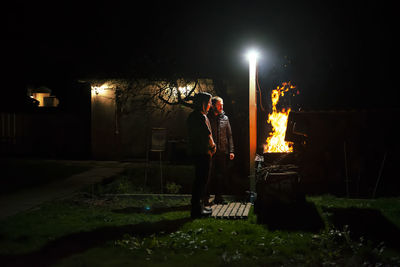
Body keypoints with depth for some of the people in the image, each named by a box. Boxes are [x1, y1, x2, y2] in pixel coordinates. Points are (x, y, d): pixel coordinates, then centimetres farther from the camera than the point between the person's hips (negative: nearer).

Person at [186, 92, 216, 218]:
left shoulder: (193, 116, 16)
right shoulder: (200, 117, -17)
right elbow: (207, 135, -18)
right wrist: (213, 146, 0)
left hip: (196, 152, 11)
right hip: (203, 153, -11)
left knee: (200, 180, 17)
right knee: (201, 180, -6)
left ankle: (199, 206, 26)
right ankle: (197, 209, -3)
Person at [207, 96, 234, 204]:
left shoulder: (225, 118, 12)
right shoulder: (208, 118, -2)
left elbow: (229, 135, 13)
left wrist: (231, 151, 5)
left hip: (223, 152, 4)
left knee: (222, 176, 6)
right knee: (210, 176, -3)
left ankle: (218, 197, 15)